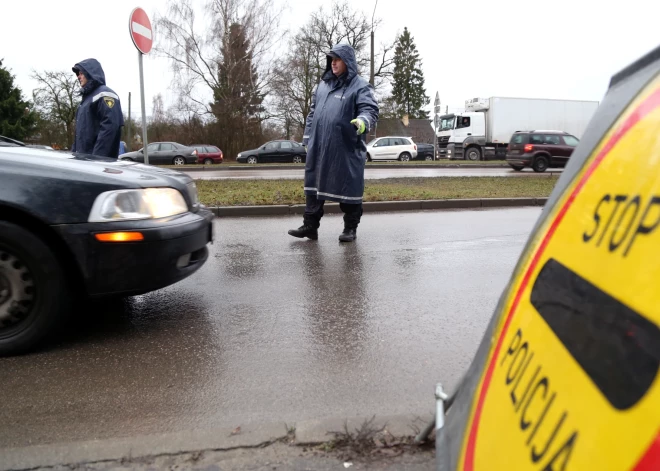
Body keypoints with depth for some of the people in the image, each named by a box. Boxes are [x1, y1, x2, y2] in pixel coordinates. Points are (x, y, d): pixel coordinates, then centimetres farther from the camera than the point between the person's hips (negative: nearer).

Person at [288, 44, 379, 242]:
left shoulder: (360, 86, -3)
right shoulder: (323, 84, 16)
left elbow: (370, 109, -16)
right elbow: (312, 112, 21)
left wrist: (363, 120, -38)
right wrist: (308, 137, 16)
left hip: (346, 149, -6)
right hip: (319, 148, 6)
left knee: (348, 187, 1)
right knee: (314, 185, 7)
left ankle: (351, 228, 14)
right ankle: (310, 225, 15)